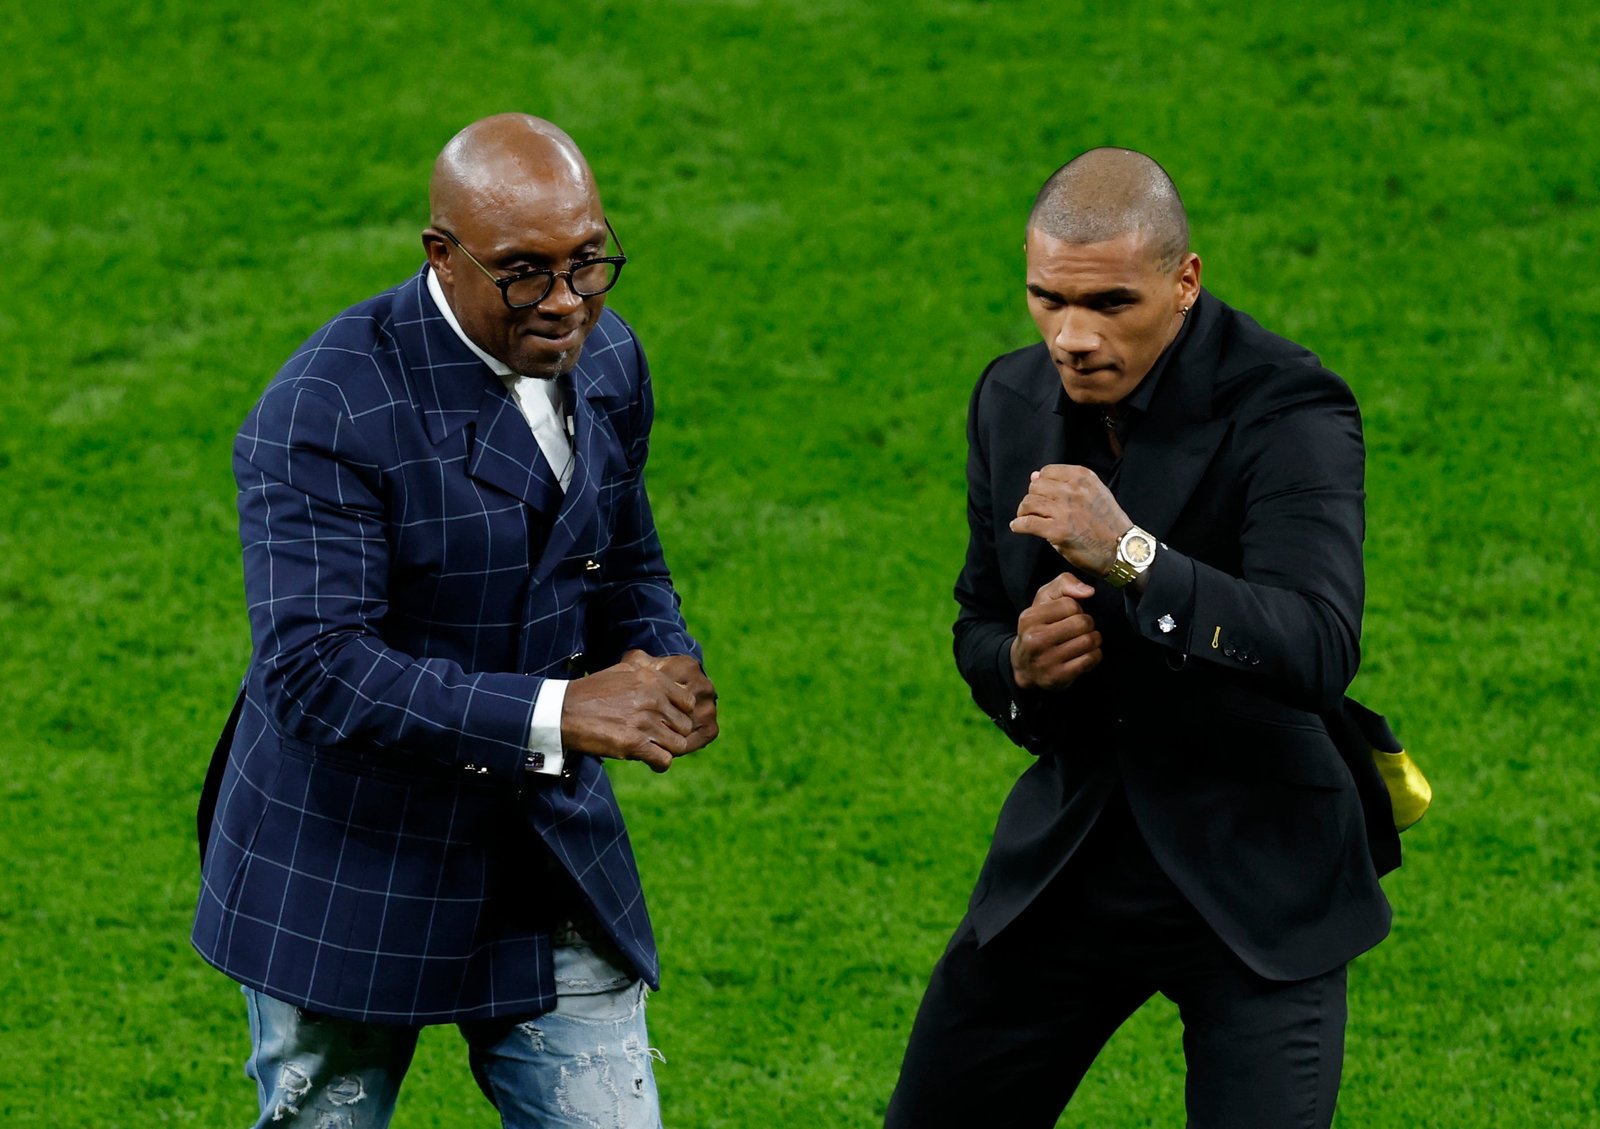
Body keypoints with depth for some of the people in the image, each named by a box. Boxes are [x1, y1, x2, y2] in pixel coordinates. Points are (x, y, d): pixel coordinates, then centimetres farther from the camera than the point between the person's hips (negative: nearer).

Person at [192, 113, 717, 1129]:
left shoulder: (607, 362, 2)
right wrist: (555, 713, -37)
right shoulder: (326, 410, -21)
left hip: (554, 864, 5)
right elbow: (312, 667, -29)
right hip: (350, 882, -5)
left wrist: (664, 667, -8)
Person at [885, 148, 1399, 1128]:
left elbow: (1320, 652, -30)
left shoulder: (1288, 411, -17)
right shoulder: (1013, 400, 2)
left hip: (1254, 876, -5)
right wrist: (1019, 664, -11)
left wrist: (1131, 555, -39)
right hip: (1071, 854, 5)